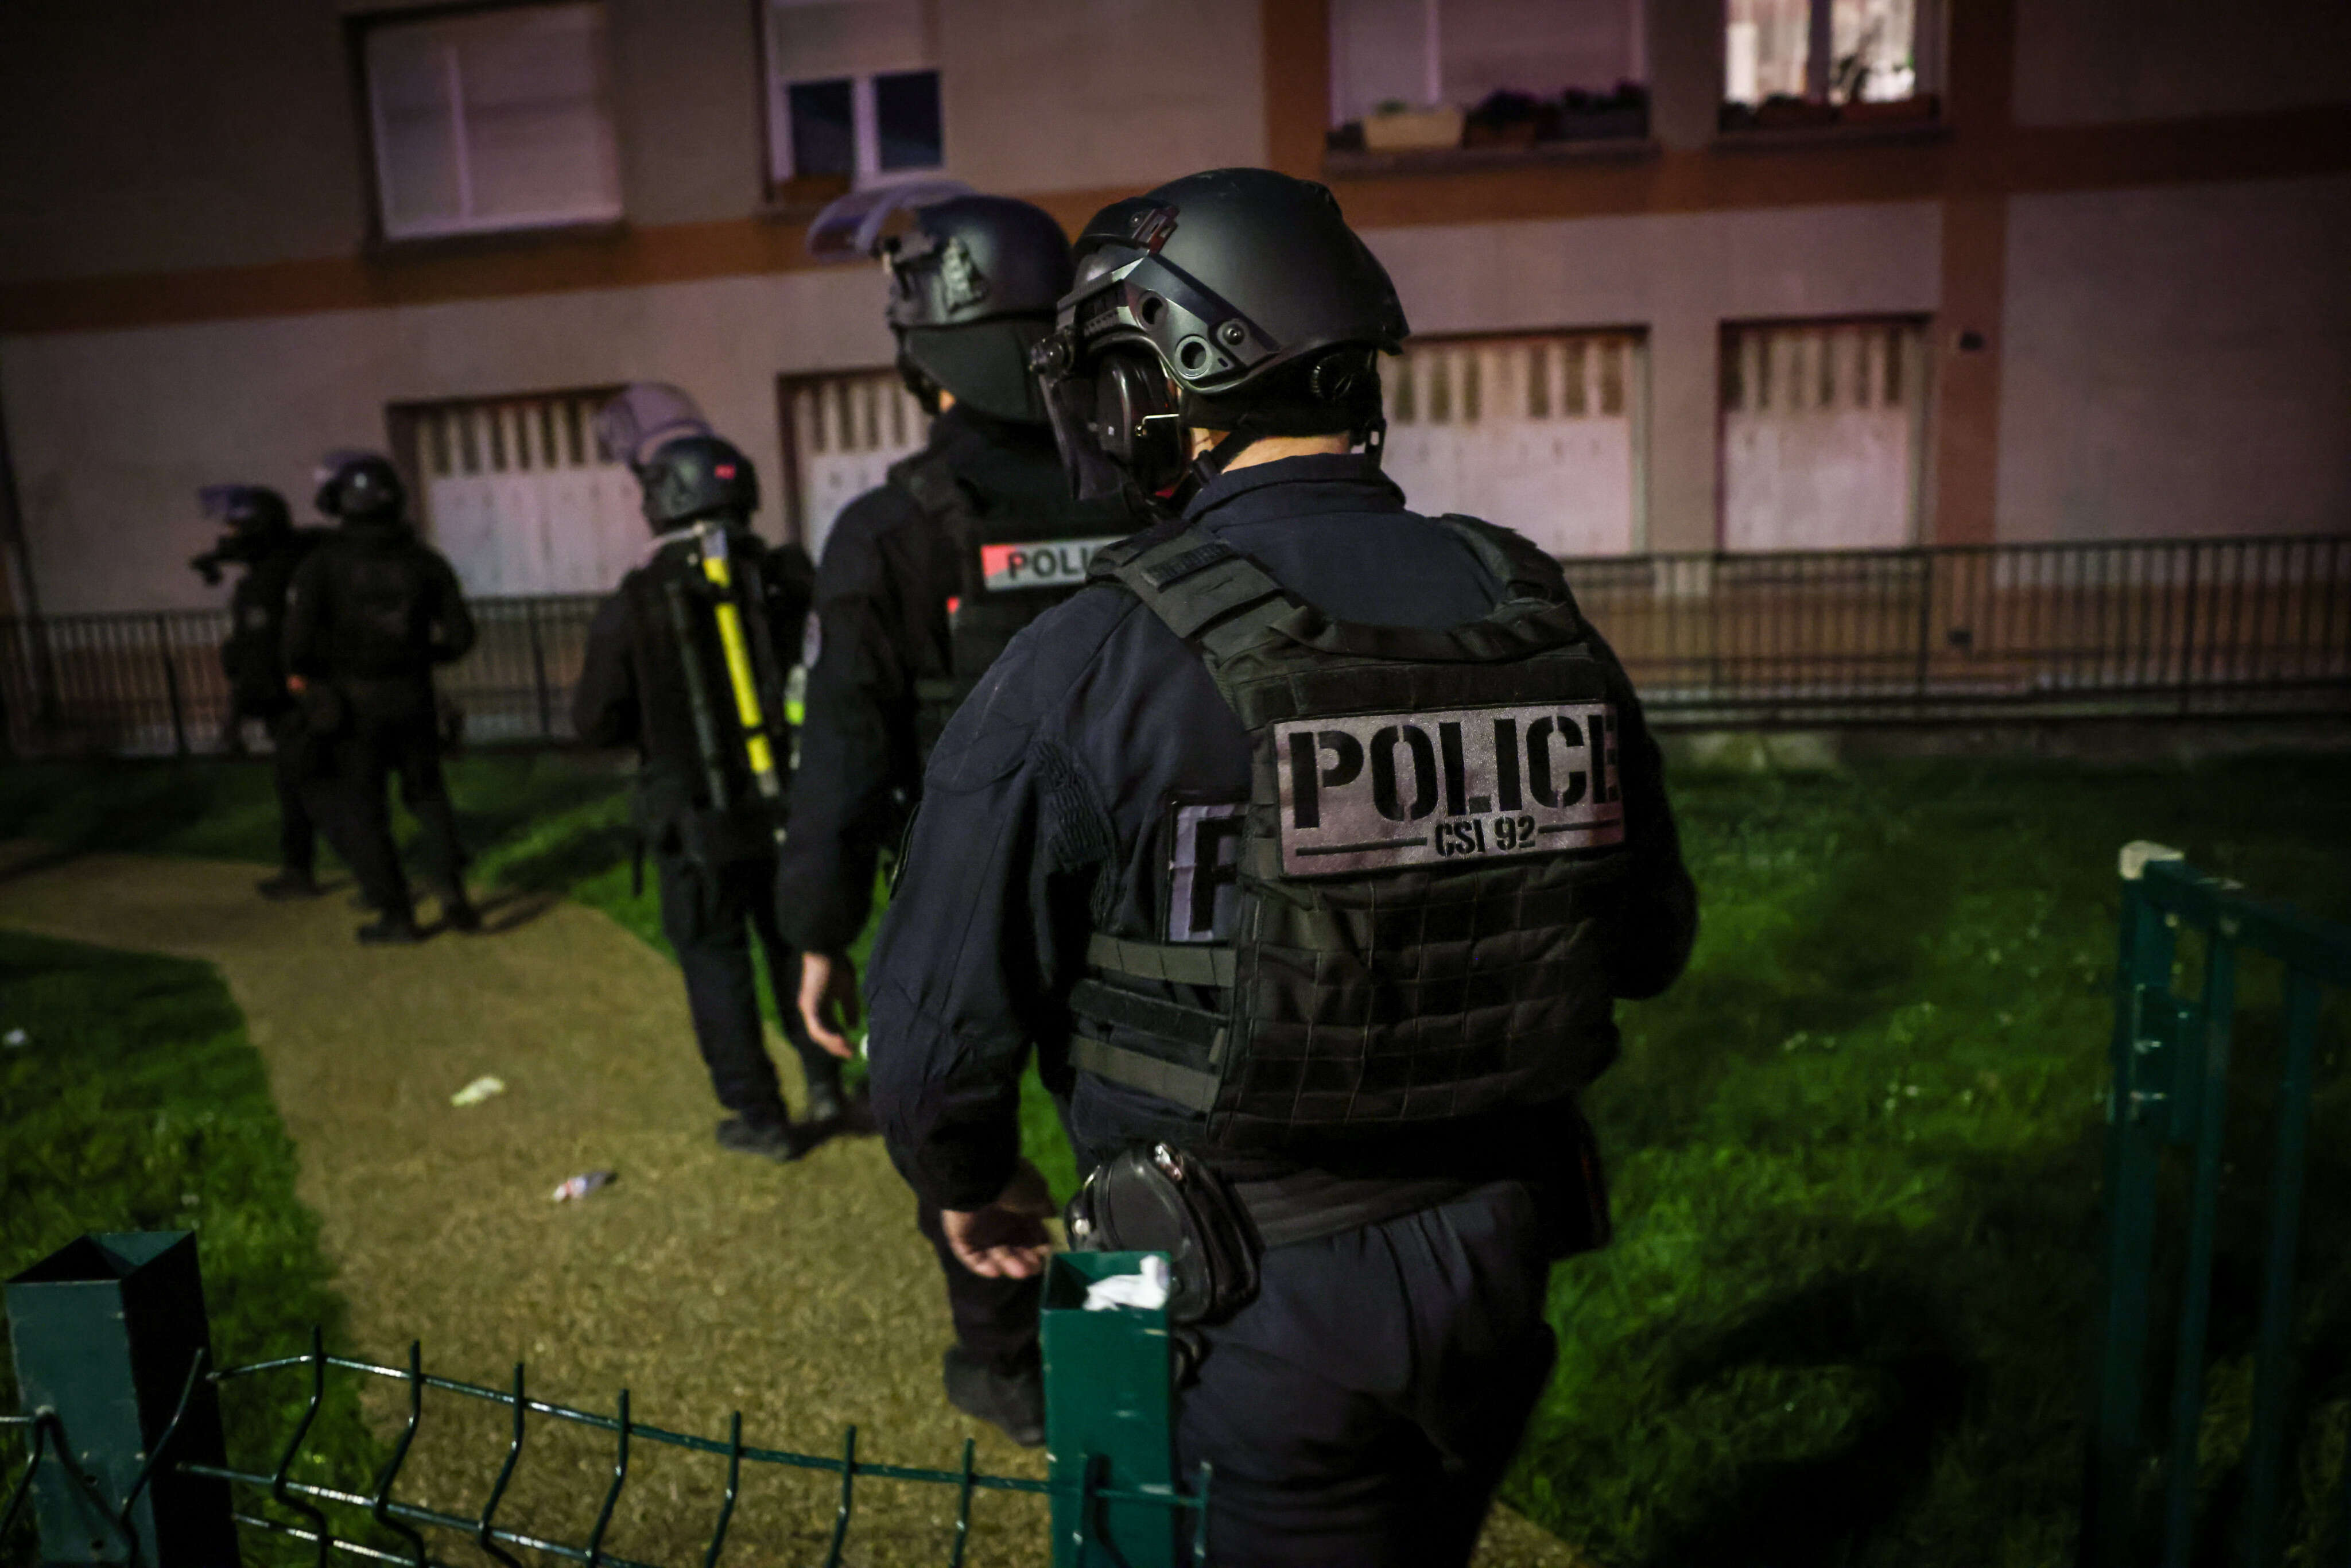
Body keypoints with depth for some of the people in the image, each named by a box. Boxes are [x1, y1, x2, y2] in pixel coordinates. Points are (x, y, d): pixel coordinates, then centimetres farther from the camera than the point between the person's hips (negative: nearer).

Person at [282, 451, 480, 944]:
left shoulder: (320, 565, -11)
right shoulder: (424, 561, -3)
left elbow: (299, 637, -16)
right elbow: (459, 635, -1)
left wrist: (301, 679, 4)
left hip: (349, 703, -3)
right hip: (413, 699, 3)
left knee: (357, 807, 9)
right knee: (426, 794, 19)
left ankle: (395, 913, 10)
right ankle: (451, 889, 7)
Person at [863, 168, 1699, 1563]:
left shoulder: (1088, 670, -20)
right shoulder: (1543, 619, -5)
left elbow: (948, 1010, -14)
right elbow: (1651, 942, 6)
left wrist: (970, 1189, 7)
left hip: (1258, 1314, -5)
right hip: (1502, 1271, 5)